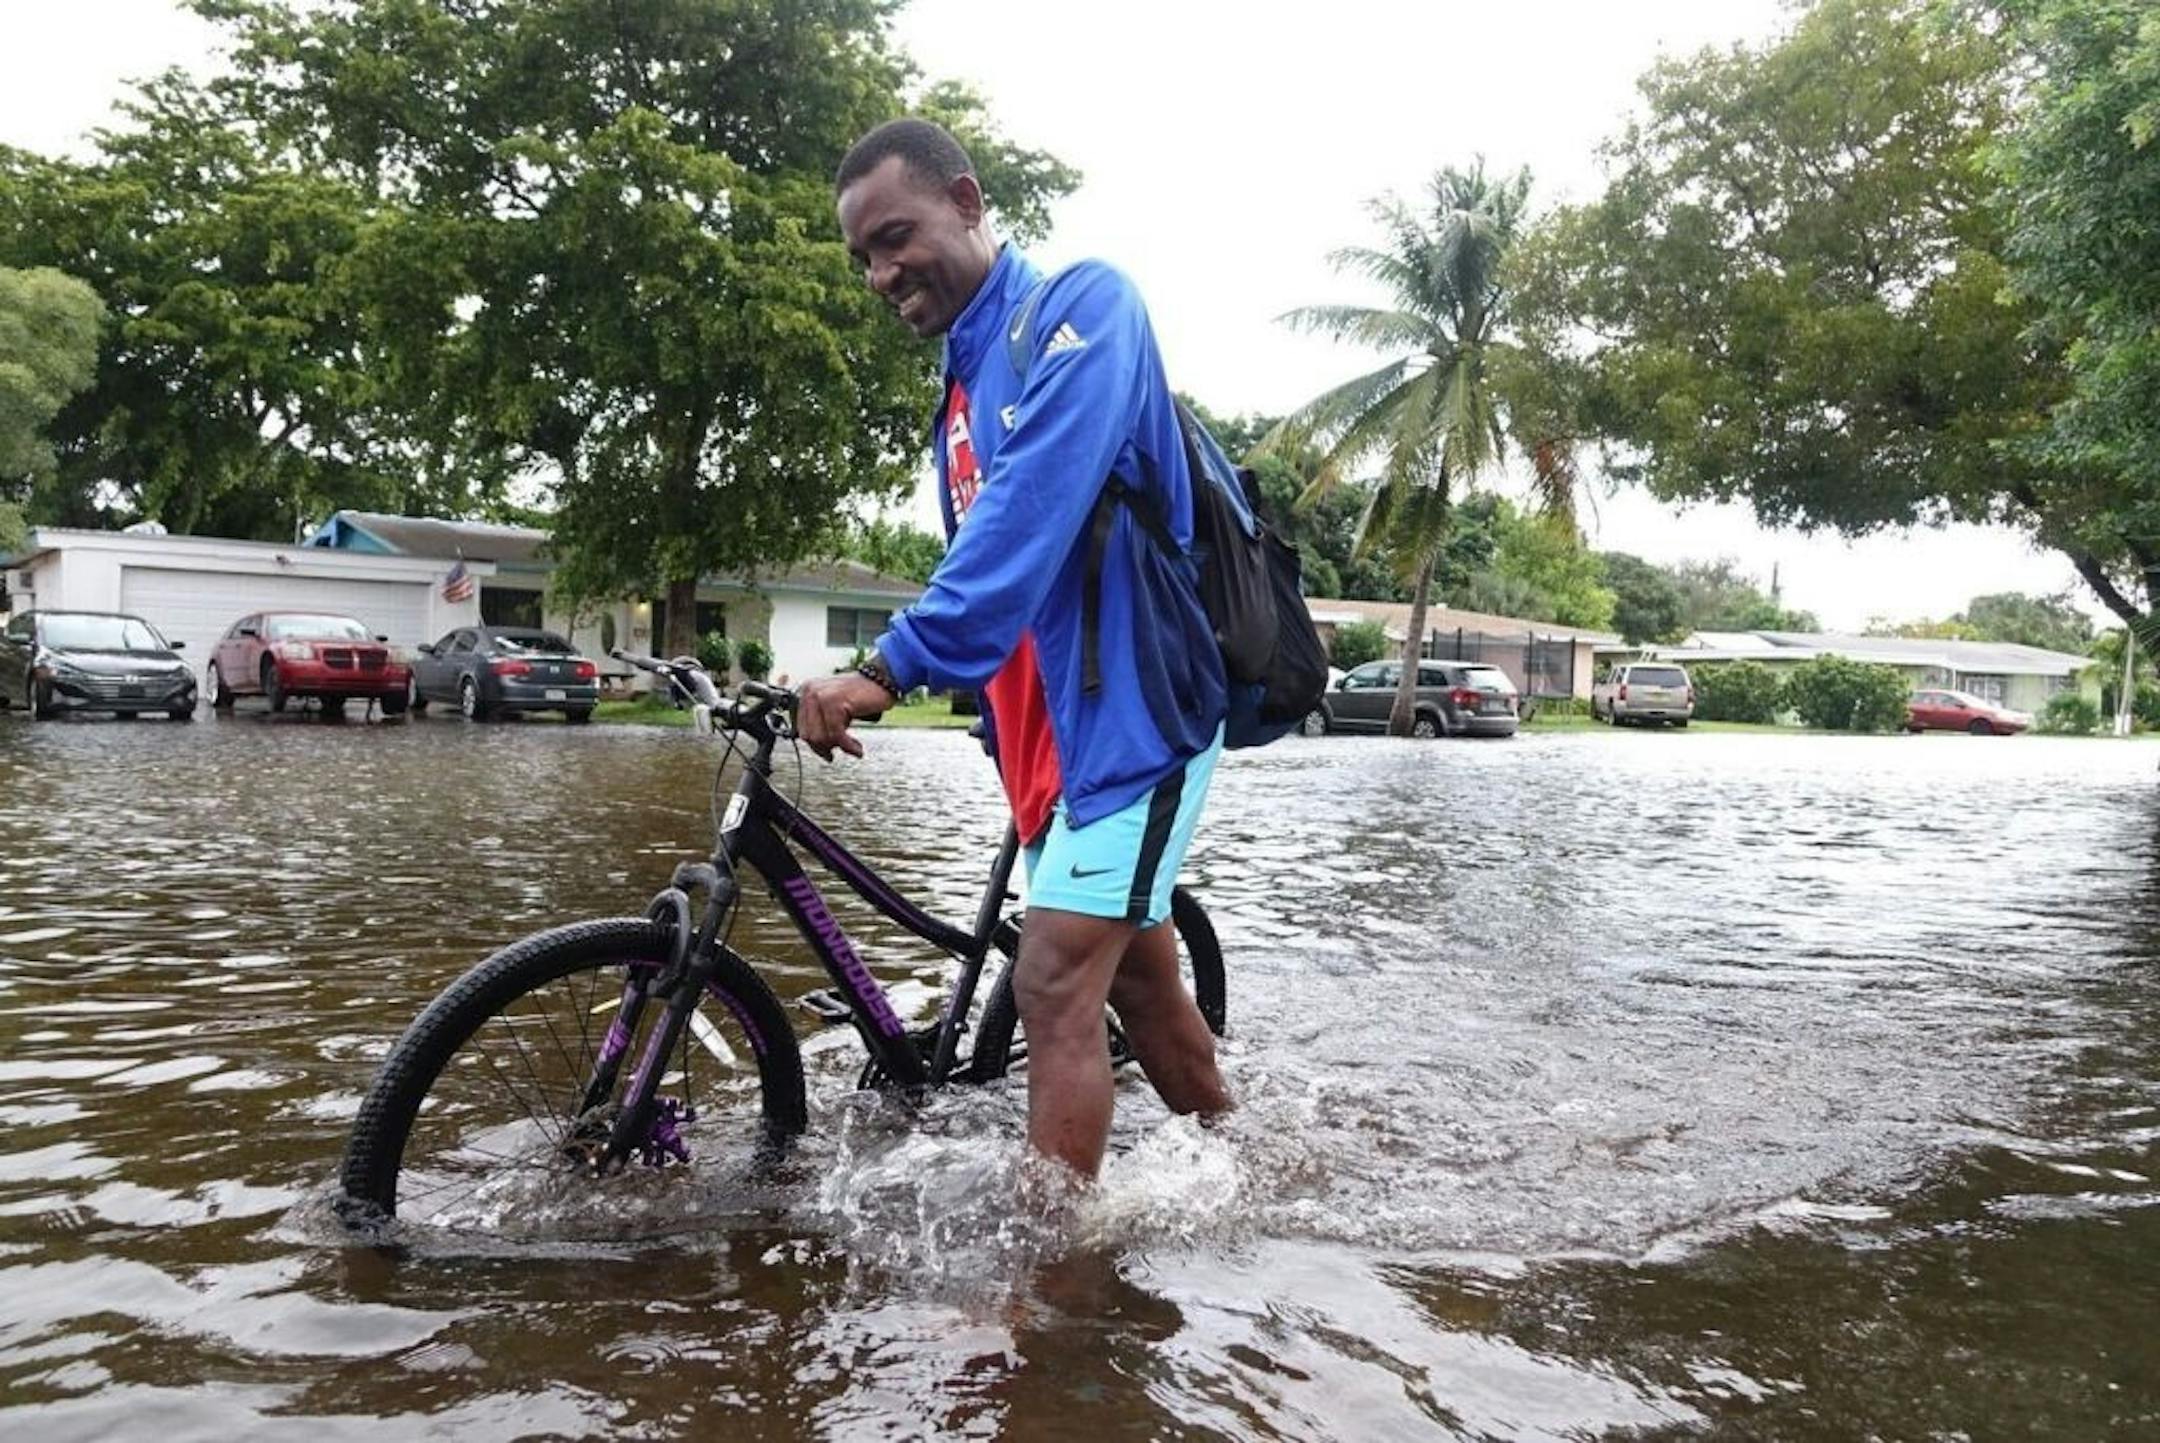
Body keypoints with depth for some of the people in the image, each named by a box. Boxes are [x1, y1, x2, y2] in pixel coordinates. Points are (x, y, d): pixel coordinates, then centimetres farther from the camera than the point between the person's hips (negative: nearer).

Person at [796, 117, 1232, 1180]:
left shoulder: (1078, 310, -10)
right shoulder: (962, 384, 16)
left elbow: (1033, 509, -26)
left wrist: (891, 667, -33)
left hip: (1131, 707, -9)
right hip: (1052, 731, 9)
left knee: (1056, 988, -13)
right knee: (1140, 983, 16)